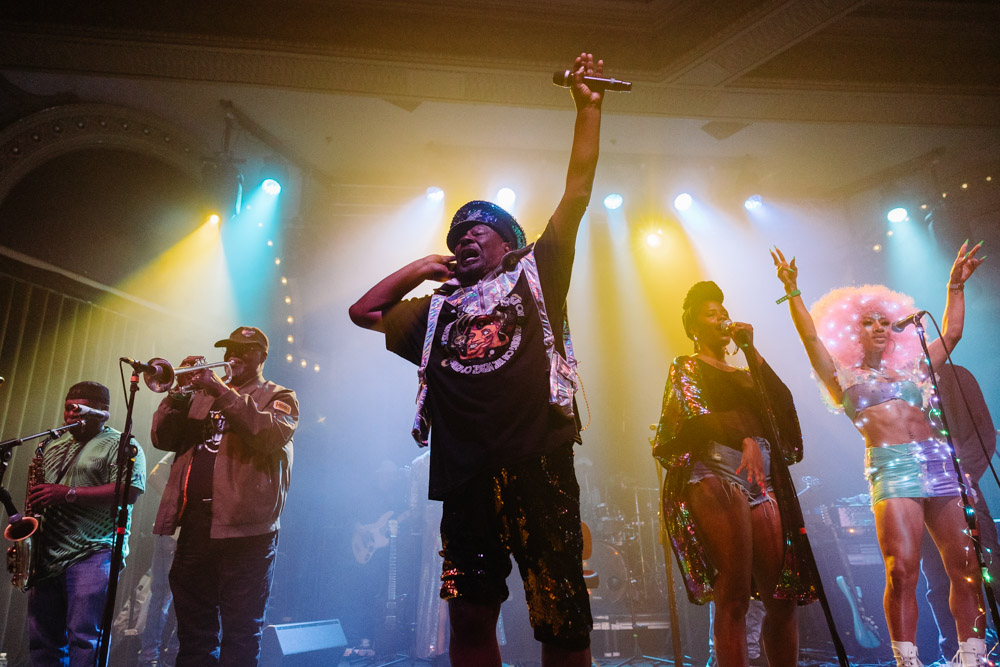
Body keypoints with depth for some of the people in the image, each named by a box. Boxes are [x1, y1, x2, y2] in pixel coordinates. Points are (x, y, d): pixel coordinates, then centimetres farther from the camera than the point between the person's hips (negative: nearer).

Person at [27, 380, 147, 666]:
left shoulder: (121, 445, -4)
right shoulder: (53, 446, 20)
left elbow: (128, 491, -17)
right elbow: (37, 492, 28)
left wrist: (69, 493, -20)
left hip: (92, 555, -7)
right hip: (45, 558, 7)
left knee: (84, 638, -10)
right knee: (42, 642, 12)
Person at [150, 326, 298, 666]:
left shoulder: (279, 397, 6)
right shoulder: (201, 396, 21)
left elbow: (272, 435, -16)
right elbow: (163, 438, 11)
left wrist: (222, 391, -17)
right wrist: (179, 392, -3)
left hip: (243, 528, -5)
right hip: (194, 523, 5)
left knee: (240, 635, 0)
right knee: (193, 635, 14)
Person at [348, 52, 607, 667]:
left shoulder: (535, 276, 14)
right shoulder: (438, 307, 22)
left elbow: (578, 191, 11)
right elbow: (363, 311, 28)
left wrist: (589, 108, 9)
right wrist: (418, 268, 21)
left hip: (539, 467, -3)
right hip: (465, 477, 3)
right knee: (470, 618, 8)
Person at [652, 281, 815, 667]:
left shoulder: (745, 374, 28)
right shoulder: (686, 367, 12)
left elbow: (783, 405, 8)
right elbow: (696, 415, -6)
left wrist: (753, 351, 7)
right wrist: (744, 440, -19)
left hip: (761, 483, 6)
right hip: (717, 478, -6)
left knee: (783, 598, 2)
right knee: (734, 598, -10)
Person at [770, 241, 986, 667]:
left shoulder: (913, 370, 26)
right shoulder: (843, 378, 13)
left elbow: (951, 334, 29)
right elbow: (811, 337, 1)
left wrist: (956, 285, 28)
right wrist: (793, 291, -5)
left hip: (942, 466, 5)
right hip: (893, 469, -5)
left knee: (968, 568, 2)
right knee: (903, 570, -14)